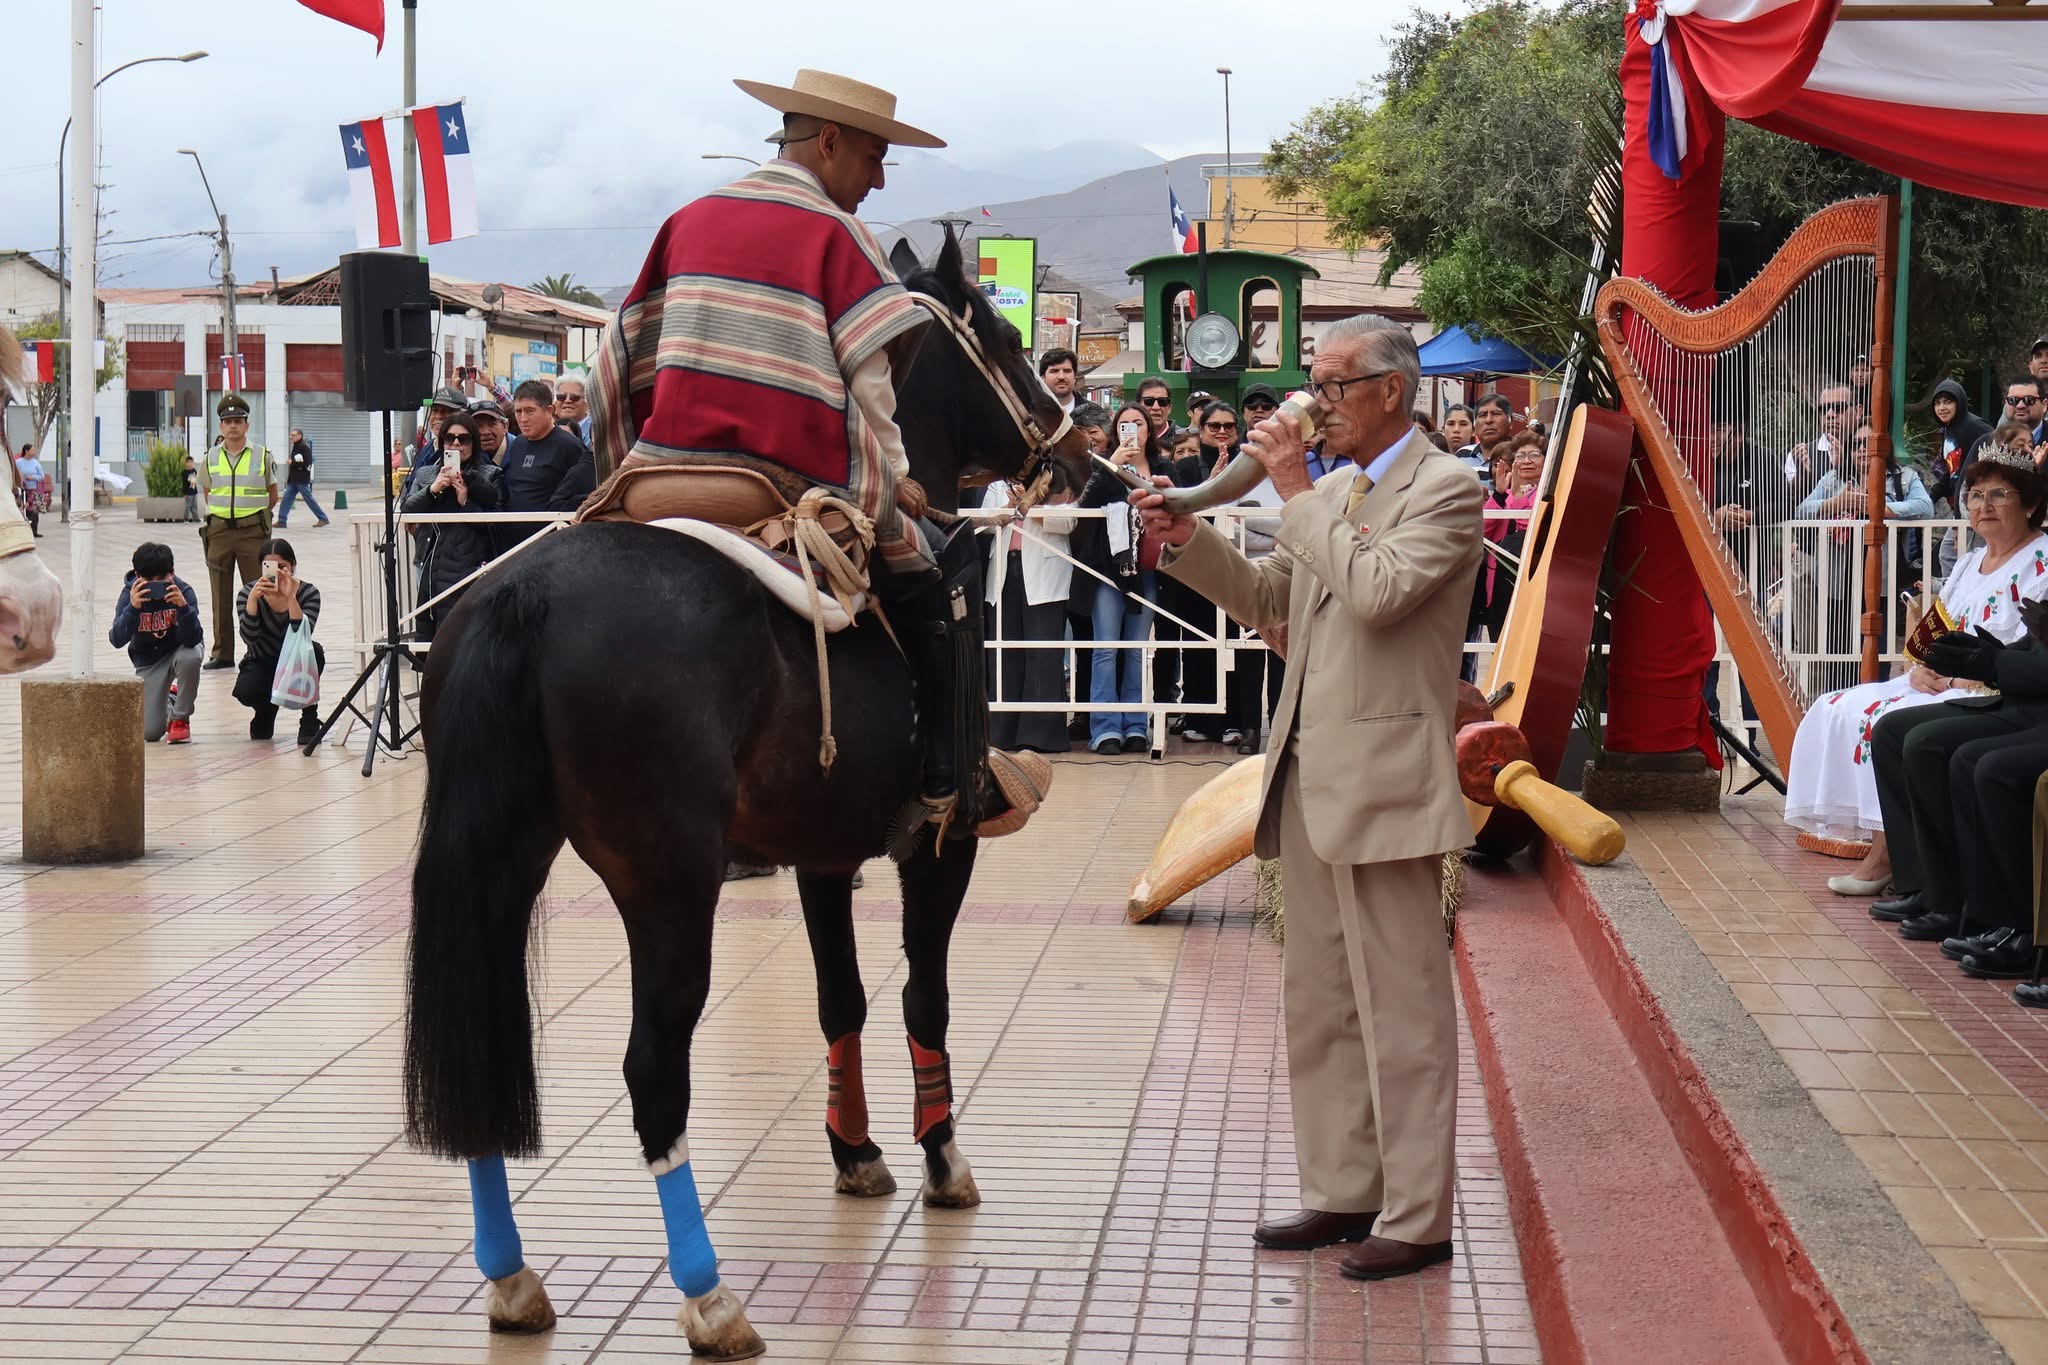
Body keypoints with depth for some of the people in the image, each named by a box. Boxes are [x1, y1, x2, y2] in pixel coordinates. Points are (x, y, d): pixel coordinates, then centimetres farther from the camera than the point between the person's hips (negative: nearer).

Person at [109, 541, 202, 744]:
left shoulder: (183, 591, -24)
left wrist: (183, 606, -48)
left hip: (179, 650, -1)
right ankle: (168, 701, 29)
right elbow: (117, 640, -29)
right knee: (150, 733, -10)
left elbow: (192, 639, -32)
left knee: (191, 657, -40)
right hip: (148, 662, 1)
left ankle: (180, 718, -13)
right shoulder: (130, 594, -20)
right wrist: (132, 607, -44)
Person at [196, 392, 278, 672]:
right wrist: (219, 516, 12)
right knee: (220, 595, 3)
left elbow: (273, 495, 11)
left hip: (253, 531, -2)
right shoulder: (211, 458, 6)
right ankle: (222, 653, 8)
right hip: (219, 531, 2)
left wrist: (258, 517, 8)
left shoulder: (262, 456, 1)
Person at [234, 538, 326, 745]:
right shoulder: (248, 593, -15)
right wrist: (253, 598, -40)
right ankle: (266, 710, 8)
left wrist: (290, 597, -41)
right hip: (262, 664, 1)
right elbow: (249, 638, -29)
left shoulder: (308, 593, -16)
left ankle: (309, 720, -14)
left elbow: (303, 635, -32)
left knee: (312, 652, -35)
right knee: (245, 691, -33)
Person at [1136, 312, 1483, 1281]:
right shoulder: (1330, 498, 17)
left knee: (1400, 1008, -3)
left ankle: (1418, 1219, 3)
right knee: (1319, 1002, 15)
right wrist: (1186, 541, 5)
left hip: (1383, 781, -9)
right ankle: (1342, 1192, 25)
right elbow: (1266, 601, 19)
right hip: (1310, 777, 9)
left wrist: (1295, 493, -16)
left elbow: (1378, 591, -23)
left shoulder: (1445, 489, -9)